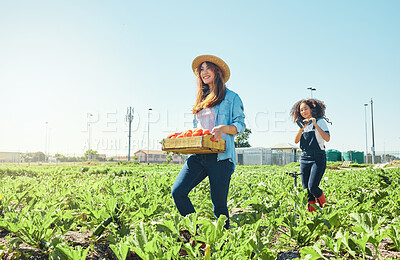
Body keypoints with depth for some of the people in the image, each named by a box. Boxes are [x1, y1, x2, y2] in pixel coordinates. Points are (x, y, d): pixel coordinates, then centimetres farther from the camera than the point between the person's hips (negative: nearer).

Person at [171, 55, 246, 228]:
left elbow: (240, 126, 1)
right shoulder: (201, 100, 25)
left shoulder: (231, 97, 8)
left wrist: (222, 128, -17)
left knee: (219, 203, -4)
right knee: (178, 191, -12)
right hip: (198, 155, 6)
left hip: (220, 156, -5)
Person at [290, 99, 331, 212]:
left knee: (312, 186, -14)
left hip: (318, 158, -5)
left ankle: (325, 207, 12)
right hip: (304, 158, 5)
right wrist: (302, 128, -10)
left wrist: (315, 125, -18)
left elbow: (327, 138, -14)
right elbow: (296, 141, 3)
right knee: (306, 189, 2)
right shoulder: (302, 123, 16)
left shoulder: (320, 121, 0)